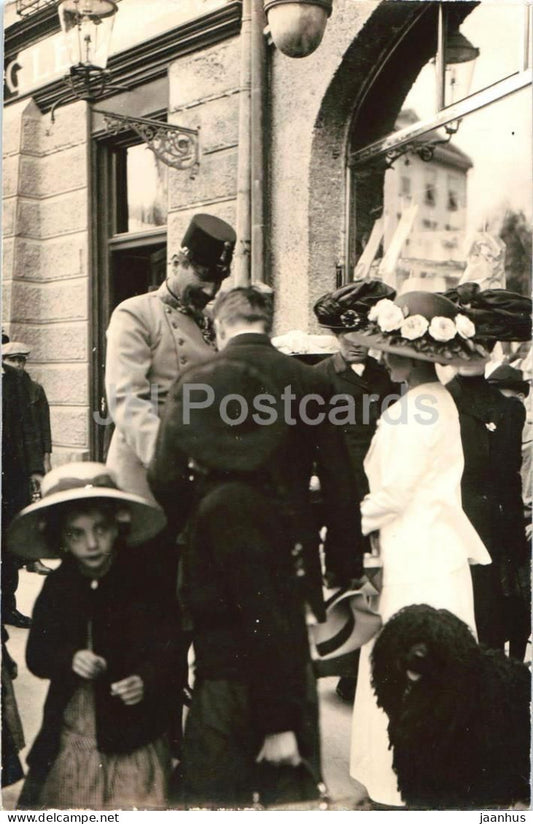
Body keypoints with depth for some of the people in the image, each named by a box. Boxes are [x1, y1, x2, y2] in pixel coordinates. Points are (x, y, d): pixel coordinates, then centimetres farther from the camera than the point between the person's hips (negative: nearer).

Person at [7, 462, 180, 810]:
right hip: (71, 732, 3)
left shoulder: (147, 579, -11)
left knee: (132, 808, 1)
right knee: (69, 806, 12)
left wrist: (146, 681, -28)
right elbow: (36, 655, 2)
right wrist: (70, 659, -17)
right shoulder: (58, 586, 0)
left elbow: (168, 649, -10)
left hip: (132, 731, -3)